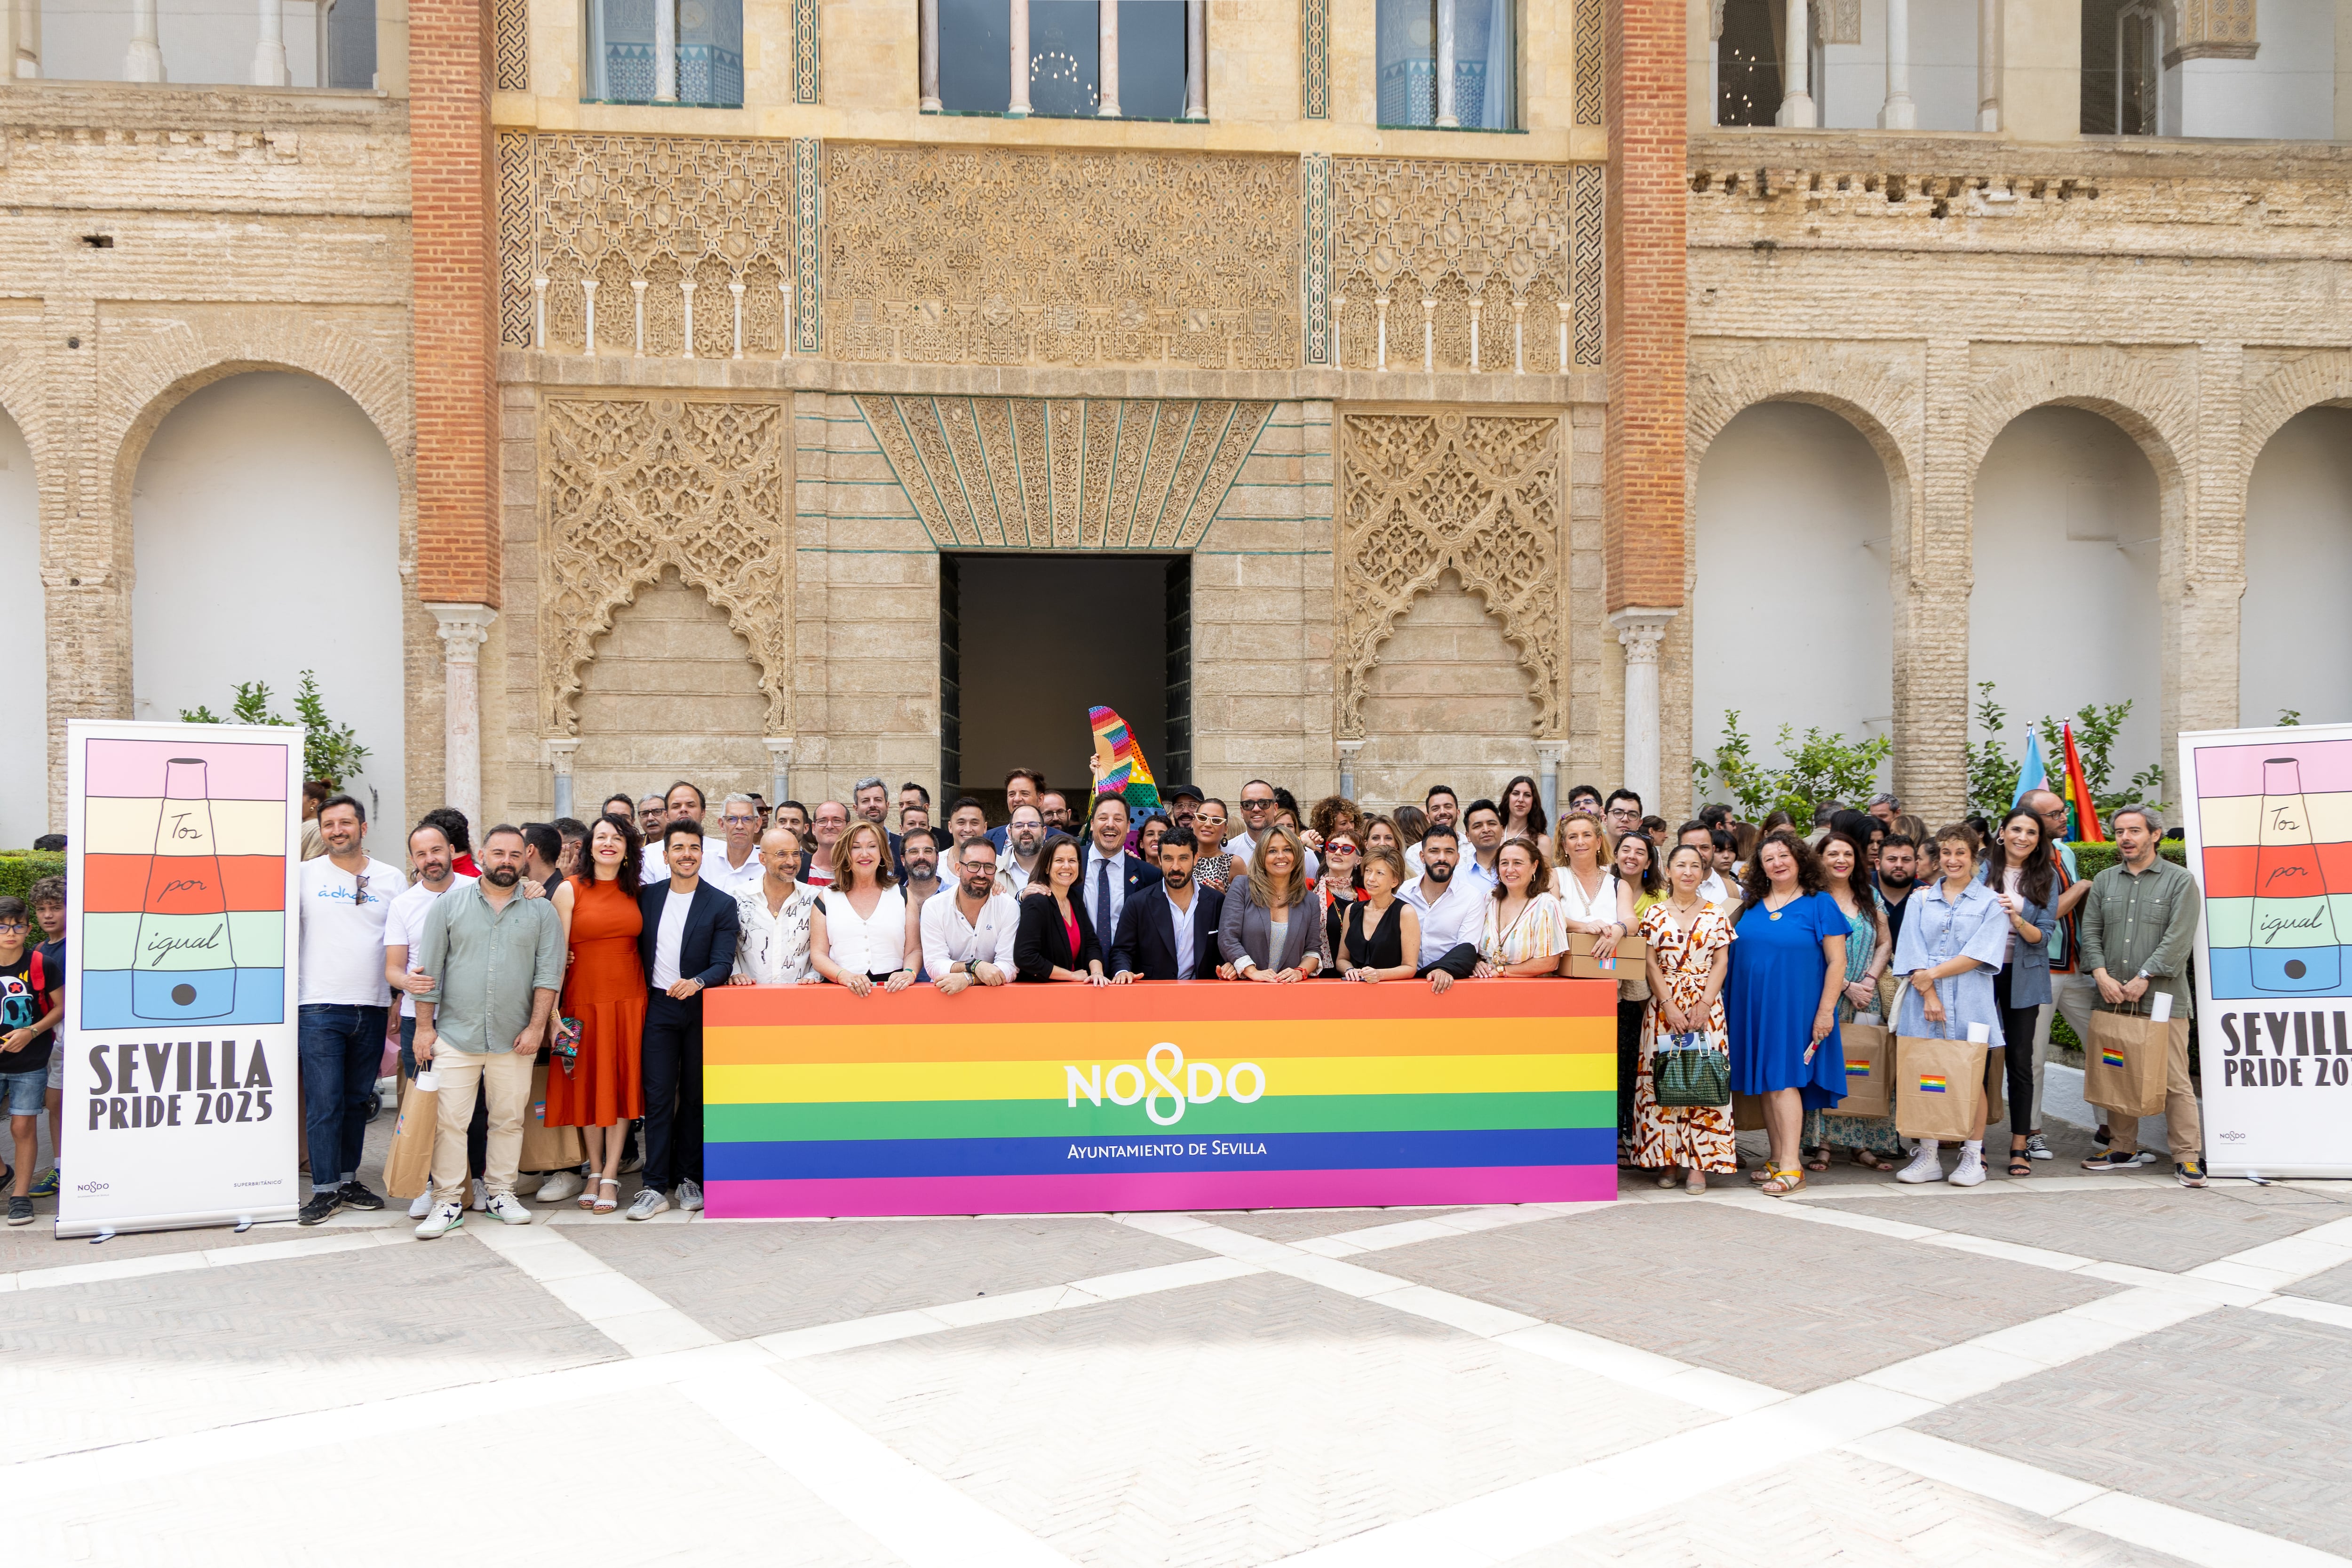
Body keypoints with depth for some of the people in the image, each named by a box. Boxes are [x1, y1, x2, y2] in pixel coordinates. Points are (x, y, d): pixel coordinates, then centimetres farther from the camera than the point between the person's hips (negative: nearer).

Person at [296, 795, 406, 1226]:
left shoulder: (392, 879, 8)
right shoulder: (305, 875, 3)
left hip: (373, 1008, 3)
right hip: (321, 1007, -2)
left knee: (357, 1100, 11)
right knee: (324, 1102, -4)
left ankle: (348, 1180, 21)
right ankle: (325, 1190, 5)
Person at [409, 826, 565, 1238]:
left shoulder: (542, 912, 6)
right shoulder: (448, 907, 6)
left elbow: (549, 974, 1)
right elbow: (429, 969, 5)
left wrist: (536, 1027, -6)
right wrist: (424, 1026, 1)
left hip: (515, 1040, 1)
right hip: (455, 1035, -1)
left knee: (509, 1119, 7)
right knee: (449, 1121, -2)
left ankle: (501, 1193, 20)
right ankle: (448, 1202, 6)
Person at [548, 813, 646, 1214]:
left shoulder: (635, 893, 8)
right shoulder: (570, 891, -2)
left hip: (629, 1000, 2)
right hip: (584, 998, -2)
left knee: (622, 1083, 1)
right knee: (587, 1084, 6)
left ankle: (610, 1177, 7)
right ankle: (595, 1171, 19)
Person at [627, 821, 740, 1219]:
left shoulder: (721, 905, -2)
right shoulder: (647, 896, 7)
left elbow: (723, 964, -8)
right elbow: (640, 949, 10)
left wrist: (697, 983, -26)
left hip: (700, 1008, -1)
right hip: (659, 1007, 1)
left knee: (695, 1096, 6)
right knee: (658, 1096, -2)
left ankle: (689, 1178, 17)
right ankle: (655, 1186, 0)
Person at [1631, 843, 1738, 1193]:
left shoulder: (1716, 915, 6)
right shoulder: (1654, 914, 4)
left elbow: (1721, 963, 2)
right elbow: (1651, 964, 0)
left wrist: (1704, 1005, -9)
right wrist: (1670, 1006, -10)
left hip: (1706, 1005, 0)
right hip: (1663, 1005, 0)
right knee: (1661, 1078, -1)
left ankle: (1699, 1163, -1)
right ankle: (1665, 1159, 7)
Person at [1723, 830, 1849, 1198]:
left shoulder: (1819, 905, -3)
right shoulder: (1751, 905, 10)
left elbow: (1837, 961, -6)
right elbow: (1730, 947, 21)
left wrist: (1826, 1010, -11)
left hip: (1795, 1007, -5)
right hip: (1752, 1006, 5)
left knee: (1784, 1079, -10)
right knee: (1766, 1083, 8)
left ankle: (1791, 1166, -9)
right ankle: (1777, 1159, 16)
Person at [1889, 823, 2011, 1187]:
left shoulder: (1990, 903, 5)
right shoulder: (1921, 900, 12)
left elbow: (1979, 955, -7)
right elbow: (1913, 952, 3)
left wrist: (1934, 973, -11)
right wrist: (1929, 994, -9)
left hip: (1969, 1002, -2)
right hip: (1924, 999, 2)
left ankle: (1973, 1157, 9)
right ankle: (1928, 1157, 9)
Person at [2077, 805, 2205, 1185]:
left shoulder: (2180, 881, 0)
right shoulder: (2104, 881, 14)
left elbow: (2178, 939, -9)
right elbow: (2091, 931, 10)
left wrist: (2144, 979, -14)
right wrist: (2102, 975, -5)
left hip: (2161, 997, -5)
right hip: (2112, 997, 5)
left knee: (2174, 1080, -6)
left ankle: (2188, 1158, 0)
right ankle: (2122, 1150, 19)